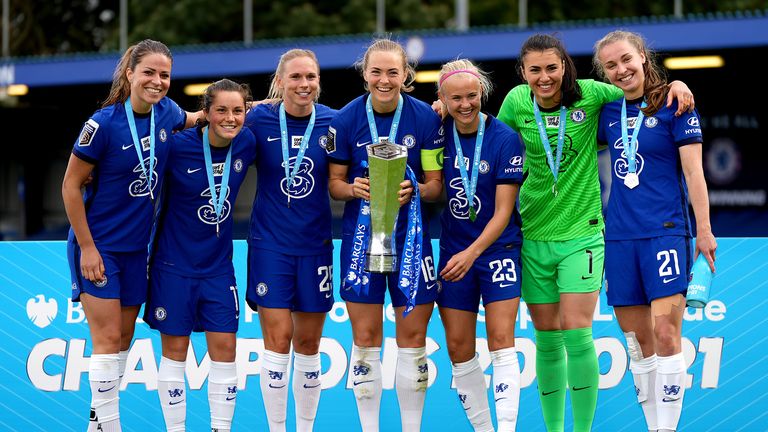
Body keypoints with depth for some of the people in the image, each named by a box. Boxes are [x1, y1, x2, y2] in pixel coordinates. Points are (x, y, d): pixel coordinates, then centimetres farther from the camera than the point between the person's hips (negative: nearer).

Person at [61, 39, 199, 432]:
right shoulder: (104, 123, -20)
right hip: (98, 246, -6)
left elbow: (191, 119, 24)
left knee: (123, 340, 11)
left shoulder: (166, 112, -2)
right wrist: (87, 247, -14)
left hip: (135, 247, 6)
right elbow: (70, 186, -14)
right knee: (108, 339, -8)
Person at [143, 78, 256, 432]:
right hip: (174, 264, -4)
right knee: (175, 350, 4)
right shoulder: (177, 146, -18)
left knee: (224, 348, 3)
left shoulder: (247, 143, -7)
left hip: (218, 266, 4)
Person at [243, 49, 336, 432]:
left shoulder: (333, 122, -3)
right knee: (278, 340, -5)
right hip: (270, 242, -2)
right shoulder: (259, 120, -6)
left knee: (309, 344, 10)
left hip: (315, 245, 2)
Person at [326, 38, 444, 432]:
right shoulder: (346, 120, -4)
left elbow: (436, 184, 0)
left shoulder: (425, 118, -4)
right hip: (361, 234, 0)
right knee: (366, 337, 2)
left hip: (410, 234, 0)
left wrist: (415, 190, -20)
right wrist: (354, 189, -18)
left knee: (413, 336, 2)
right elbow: (334, 182, 3)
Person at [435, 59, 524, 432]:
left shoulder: (505, 139, -12)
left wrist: (472, 253, -20)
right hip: (453, 251, 4)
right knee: (458, 347, 3)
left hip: (498, 248, -4)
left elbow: (503, 210, -12)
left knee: (501, 340, -10)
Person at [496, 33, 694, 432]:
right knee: (547, 339, 8)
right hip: (534, 236, 2)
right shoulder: (516, 102, -2)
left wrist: (675, 84, -11)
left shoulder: (589, 94, -7)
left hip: (581, 233, -2)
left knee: (576, 335, -9)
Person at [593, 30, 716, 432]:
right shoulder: (608, 112, 11)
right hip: (619, 235, 5)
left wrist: (704, 230, -8)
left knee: (665, 333, -14)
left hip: (666, 232, -5)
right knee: (637, 340, 6)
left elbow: (693, 170, -4)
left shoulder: (673, 104, -2)